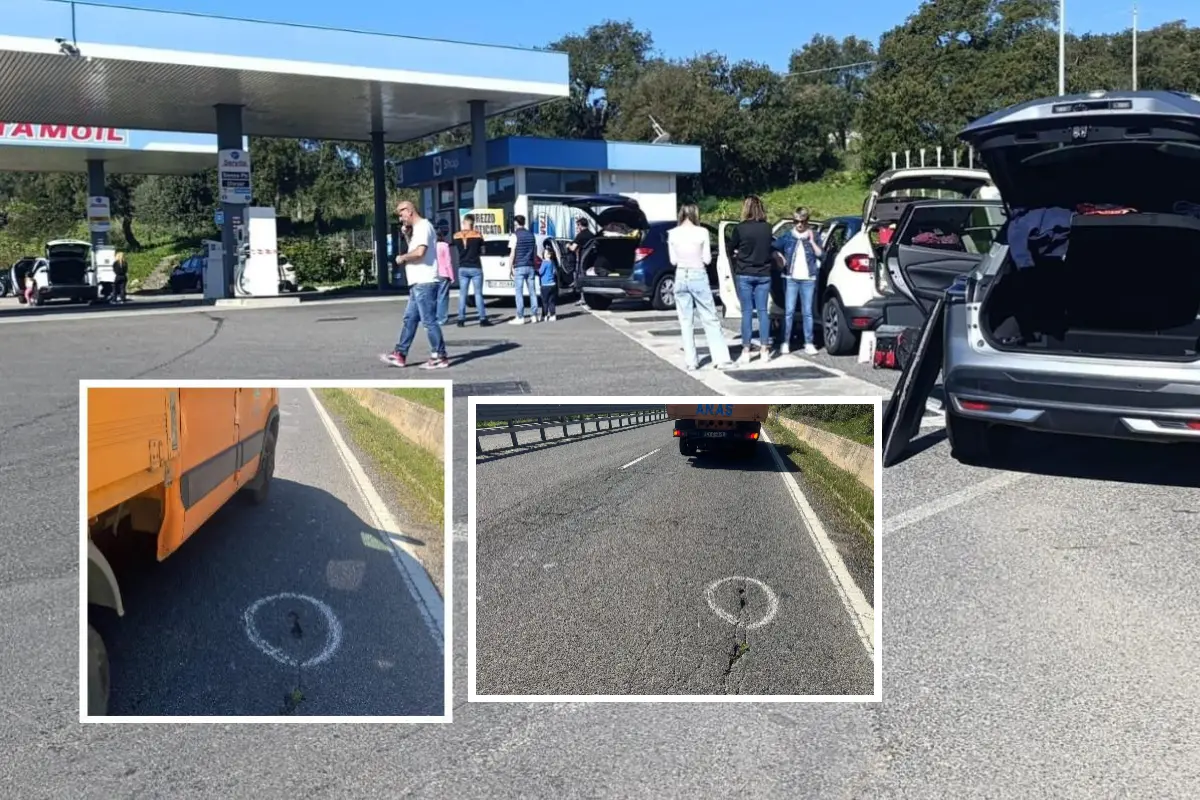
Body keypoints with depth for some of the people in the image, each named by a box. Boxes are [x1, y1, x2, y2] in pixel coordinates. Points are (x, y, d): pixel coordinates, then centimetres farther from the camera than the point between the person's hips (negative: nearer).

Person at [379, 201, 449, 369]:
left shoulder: (423, 226, -12)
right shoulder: (417, 229, 20)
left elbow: (420, 252, -24)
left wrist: (402, 258, -9)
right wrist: (407, 236, 10)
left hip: (425, 283, -10)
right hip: (418, 283, 10)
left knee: (429, 320, -6)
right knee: (409, 319, 11)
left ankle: (440, 357, -1)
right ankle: (400, 355, 16)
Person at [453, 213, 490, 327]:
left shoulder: (457, 236, 0)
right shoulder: (477, 235, -7)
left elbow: (458, 249, 9)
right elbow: (482, 251, 2)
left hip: (462, 268, 3)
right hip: (475, 268, -2)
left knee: (462, 294, 6)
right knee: (478, 294, 1)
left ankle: (461, 319, 4)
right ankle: (482, 318, 1)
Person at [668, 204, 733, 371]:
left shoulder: (672, 233, 0)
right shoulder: (702, 232, -7)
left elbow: (673, 260, 5)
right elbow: (707, 259, -3)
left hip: (681, 277, 3)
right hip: (698, 276, -2)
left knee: (686, 321, 8)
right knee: (710, 319, 3)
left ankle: (690, 361, 7)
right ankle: (721, 359, 1)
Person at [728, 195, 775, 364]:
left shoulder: (740, 228, -10)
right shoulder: (767, 228, 0)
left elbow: (731, 248, 3)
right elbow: (772, 246, 12)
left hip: (745, 274, -3)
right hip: (763, 274, 3)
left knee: (747, 312, 0)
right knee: (763, 311, 7)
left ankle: (746, 352, 0)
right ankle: (763, 350, 9)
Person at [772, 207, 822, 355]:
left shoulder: (813, 236, 7)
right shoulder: (787, 236, 6)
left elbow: (821, 254, 0)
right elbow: (775, 249, 9)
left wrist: (812, 241, -9)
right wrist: (782, 259, -6)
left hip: (808, 279, 0)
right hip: (791, 278, 0)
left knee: (807, 312, 3)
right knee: (789, 311, -3)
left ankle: (809, 344, 8)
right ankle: (785, 343, 1)